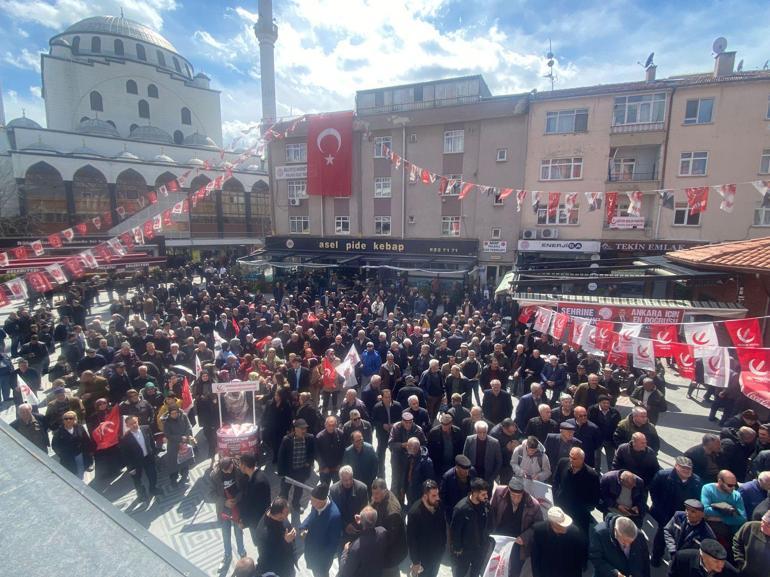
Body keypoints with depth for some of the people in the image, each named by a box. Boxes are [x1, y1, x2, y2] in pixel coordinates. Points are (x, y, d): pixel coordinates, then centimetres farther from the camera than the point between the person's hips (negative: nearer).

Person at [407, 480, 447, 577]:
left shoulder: (439, 505, -19)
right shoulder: (415, 512, -32)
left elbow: (443, 526, 0)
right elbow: (411, 540, -21)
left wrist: (444, 543, 8)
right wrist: (415, 562, -14)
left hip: (438, 553, 5)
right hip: (424, 556, -4)